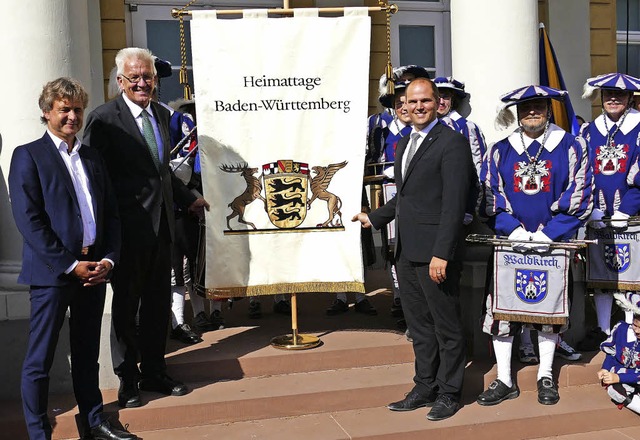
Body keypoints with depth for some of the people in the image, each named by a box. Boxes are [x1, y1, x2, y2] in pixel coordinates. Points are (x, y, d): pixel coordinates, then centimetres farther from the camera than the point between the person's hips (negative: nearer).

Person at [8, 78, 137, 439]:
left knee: (87, 355, 16)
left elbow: (111, 214, 14)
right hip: (51, 273, -5)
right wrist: (70, 264, -15)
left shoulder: (93, 157, 15)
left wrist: (108, 259, -1)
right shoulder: (28, 155, -3)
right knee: (40, 360, 4)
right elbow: (29, 220, -11)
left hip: (94, 270, 6)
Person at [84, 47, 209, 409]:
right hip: (128, 227, -6)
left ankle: (154, 372, 30)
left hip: (161, 225, 6)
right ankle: (128, 380, 24)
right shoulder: (104, 119, -11)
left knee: (159, 302, 15)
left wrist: (188, 198, 24)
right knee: (126, 304, 9)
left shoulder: (162, 114, 11)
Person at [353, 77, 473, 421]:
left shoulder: (451, 142, -10)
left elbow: (454, 203, -17)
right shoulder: (405, 144, 17)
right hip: (406, 251, 8)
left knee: (446, 326, 5)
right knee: (418, 325, 15)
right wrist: (375, 217, 31)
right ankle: (425, 387, 27)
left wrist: (441, 253, -22)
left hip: (434, 252, -8)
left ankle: (448, 393, 17)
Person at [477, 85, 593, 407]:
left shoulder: (571, 148, 1)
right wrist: (513, 229, -12)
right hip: (509, 244, 1)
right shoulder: (499, 151, 5)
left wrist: (547, 233, -14)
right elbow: (489, 197, 2)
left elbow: (579, 199, -4)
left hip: (553, 246, -1)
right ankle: (505, 381, 11)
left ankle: (546, 377, 24)